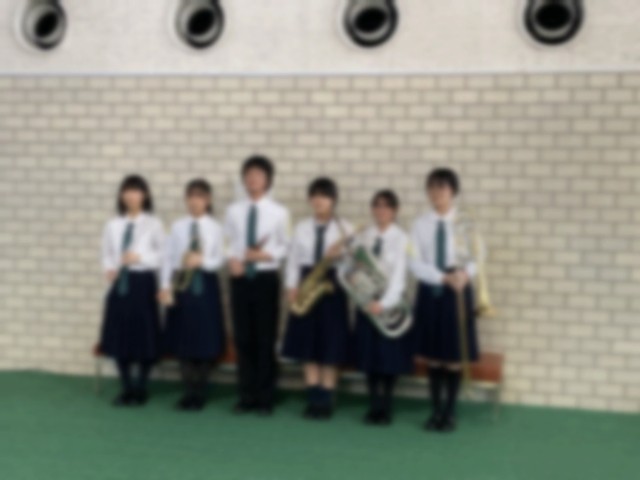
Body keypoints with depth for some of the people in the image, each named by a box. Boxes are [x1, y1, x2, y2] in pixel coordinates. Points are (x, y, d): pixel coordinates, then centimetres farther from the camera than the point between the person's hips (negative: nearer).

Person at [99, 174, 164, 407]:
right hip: (120, 283, 4)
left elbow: (163, 254, -5)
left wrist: (141, 258, -17)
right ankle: (127, 389, 19)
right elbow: (106, 253, 12)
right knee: (119, 336, 6)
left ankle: (141, 388, 18)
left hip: (143, 282, -3)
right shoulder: (113, 225, 7)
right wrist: (109, 269, -6)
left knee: (145, 336, 2)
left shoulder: (153, 224, -3)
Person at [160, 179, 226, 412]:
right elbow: (168, 258, 2)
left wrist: (202, 261, -19)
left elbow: (219, 259, -1)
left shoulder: (214, 227, 0)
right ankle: (189, 391, 15)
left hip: (205, 284, -1)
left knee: (205, 339, 1)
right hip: (181, 283, 2)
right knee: (182, 339, 4)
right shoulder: (178, 227, 4)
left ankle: (200, 391, 15)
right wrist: (166, 287, -5)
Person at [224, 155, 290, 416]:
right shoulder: (233, 210, 6)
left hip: (266, 279, -2)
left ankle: (265, 399, 13)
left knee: (266, 339, 3)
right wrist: (232, 260, -10)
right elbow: (227, 243, 8)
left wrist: (266, 255, -15)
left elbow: (285, 247, 1)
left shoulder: (278, 212, -1)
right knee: (243, 338, 7)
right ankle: (246, 396, 17)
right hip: (239, 279, 2)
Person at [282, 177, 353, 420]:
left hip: (332, 287, -3)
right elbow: (293, 259, 8)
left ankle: (326, 400, 10)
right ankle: (313, 399, 14)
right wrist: (292, 286, -1)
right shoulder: (302, 227, 10)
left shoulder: (344, 228, 2)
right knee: (307, 345, 6)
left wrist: (340, 255, -22)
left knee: (330, 346, 1)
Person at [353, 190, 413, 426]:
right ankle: (374, 407, 15)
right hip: (367, 302, 4)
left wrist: (384, 302, -22)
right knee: (369, 356, 6)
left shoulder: (401, 238, -7)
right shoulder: (364, 236, 6)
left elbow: (399, 274, -13)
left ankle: (386, 408, 15)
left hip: (391, 303, -3)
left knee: (390, 358, 3)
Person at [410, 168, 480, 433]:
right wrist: (443, 278, -19)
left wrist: (464, 273, -25)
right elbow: (415, 263, -6)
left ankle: (449, 411, 17)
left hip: (457, 291, -1)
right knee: (433, 355, 8)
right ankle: (436, 410, 20)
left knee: (455, 356, 3)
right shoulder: (420, 224, 0)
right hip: (429, 291, 1)